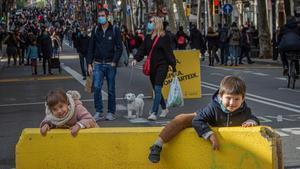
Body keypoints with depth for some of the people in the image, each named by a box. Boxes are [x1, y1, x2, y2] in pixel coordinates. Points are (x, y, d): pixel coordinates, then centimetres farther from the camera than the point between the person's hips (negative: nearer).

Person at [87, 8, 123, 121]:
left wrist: (115, 62, -14)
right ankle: (99, 112, -2)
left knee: (111, 89, 6)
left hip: (110, 65, -1)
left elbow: (119, 48, -3)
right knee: (96, 87, -11)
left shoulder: (115, 30, 0)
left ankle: (111, 112, 16)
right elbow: (91, 48, 8)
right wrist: (89, 64, 1)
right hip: (98, 64, 1)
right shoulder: (95, 30, 7)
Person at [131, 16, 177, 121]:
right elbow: (142, 50, 9)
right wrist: (136, 59, -7)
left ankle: (154, 113, -16)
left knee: (157, 89, -13)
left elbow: (168, 52, -7)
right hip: (152, 66, 7)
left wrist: (173, 66, -9)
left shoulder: (164, 38, -6)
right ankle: (164, 109, 32)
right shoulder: (148, 38, 12)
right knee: (156, 89, 14)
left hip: (162, 66, -7)